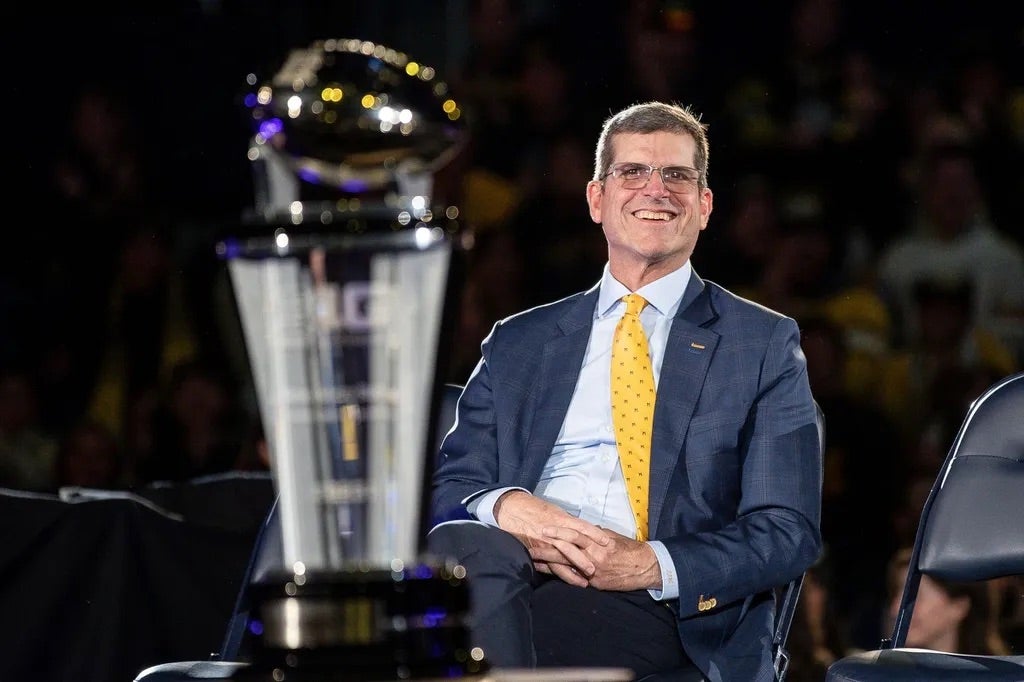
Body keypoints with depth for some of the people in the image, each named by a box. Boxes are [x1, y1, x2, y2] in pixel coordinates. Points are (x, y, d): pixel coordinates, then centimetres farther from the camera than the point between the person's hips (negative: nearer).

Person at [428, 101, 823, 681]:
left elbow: (788, 533, 7)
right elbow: (448, 486, 16)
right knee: (467, 546, -36)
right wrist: (505, 507, -11)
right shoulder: (518, 344, 25)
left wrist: (651, 564, -12)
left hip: (663, 609, -4)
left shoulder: (765, 345, 16)